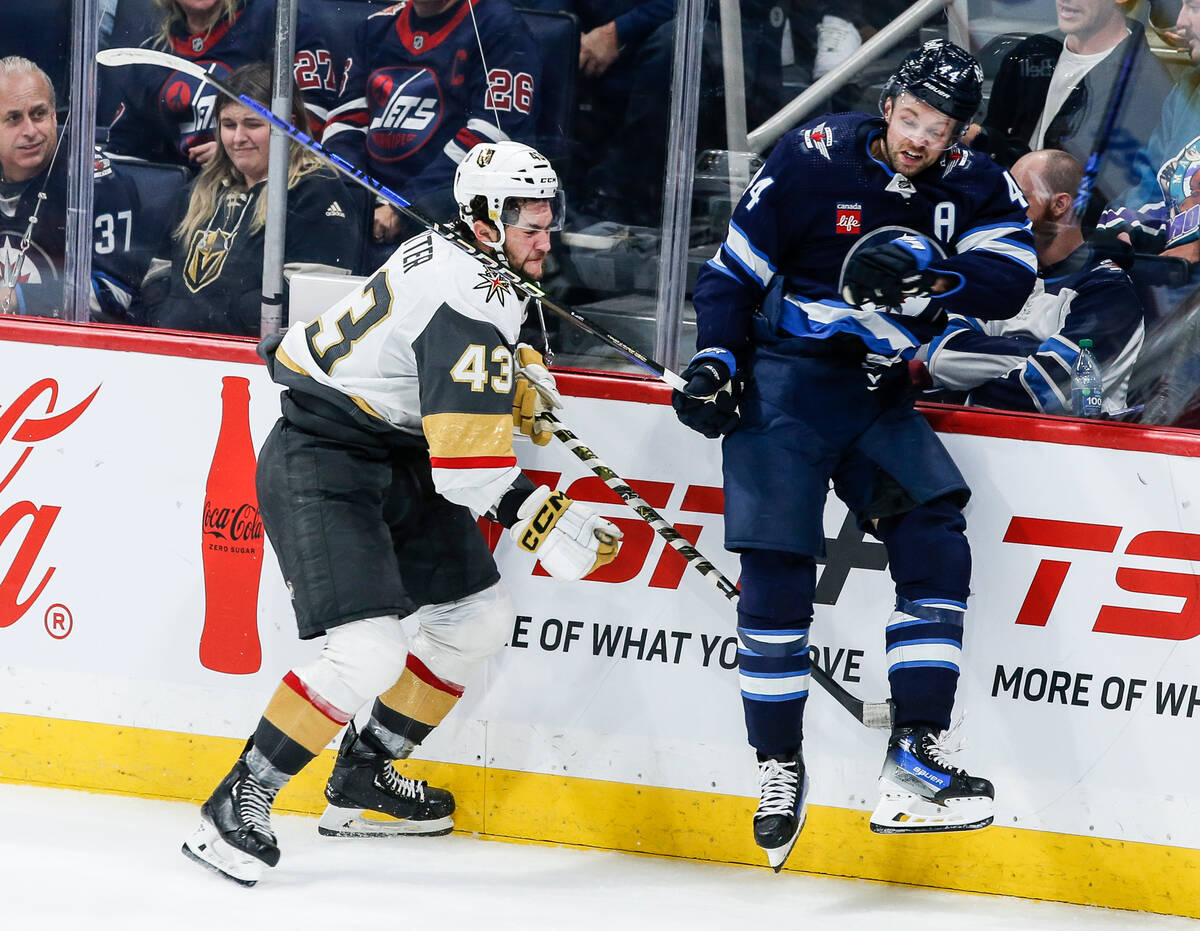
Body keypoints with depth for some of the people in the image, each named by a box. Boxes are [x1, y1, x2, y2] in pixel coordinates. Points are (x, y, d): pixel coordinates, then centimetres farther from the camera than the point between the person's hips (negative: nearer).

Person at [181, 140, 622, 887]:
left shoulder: (454, 252, 5)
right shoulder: (468, 301, -25)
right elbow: (470, 465, -28)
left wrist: (520, 376, 10)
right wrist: (548, 523, -19)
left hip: (393, 459, 11)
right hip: (321, 467, -11)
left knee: (480, 616, 14)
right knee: (369, 648, -23)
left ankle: (362, 779, 27)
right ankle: (238, 804, -10)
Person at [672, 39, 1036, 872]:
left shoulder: (975, 189, -1)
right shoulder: (813, 161, -10)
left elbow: (1011, 279, -15)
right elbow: (734, 270, -1)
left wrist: (926, 276, -30)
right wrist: (716, 360, -11)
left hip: (880, 398, 4)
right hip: (783, 382, -3)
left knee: (936, 544, -14)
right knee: (778, 570, -12)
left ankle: (915, 759, -14)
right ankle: (780, 770, 2)